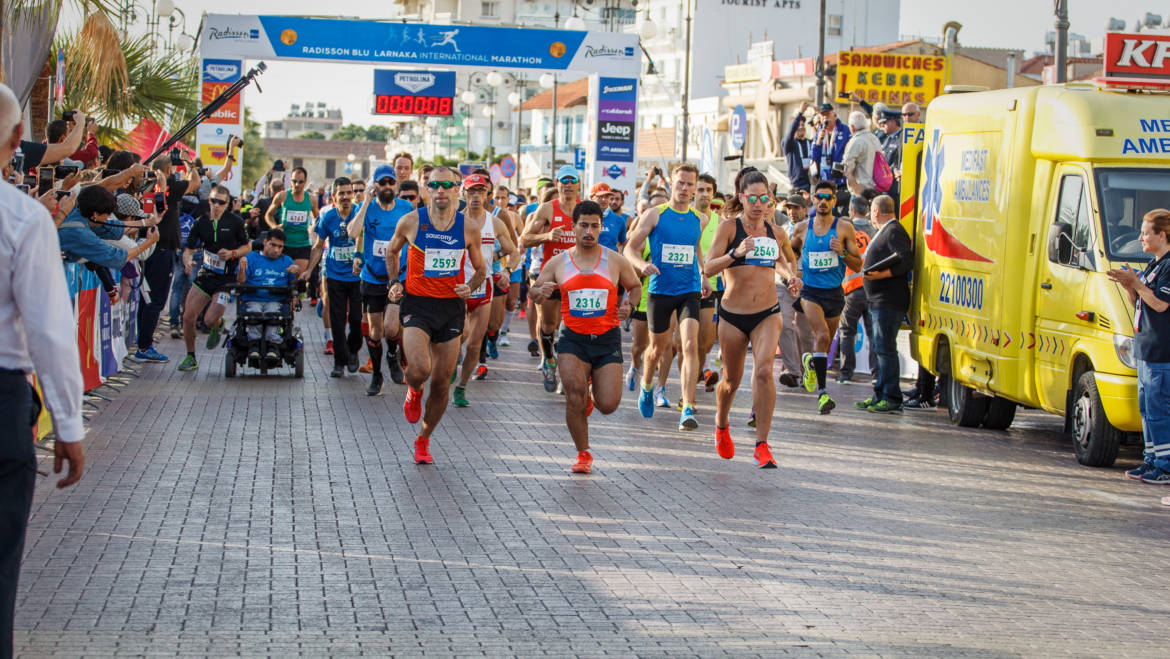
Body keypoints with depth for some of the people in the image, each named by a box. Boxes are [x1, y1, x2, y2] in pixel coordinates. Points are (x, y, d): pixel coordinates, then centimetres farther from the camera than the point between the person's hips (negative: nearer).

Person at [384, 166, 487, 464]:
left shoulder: (468, 228, -1)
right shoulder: (411, 222, -4)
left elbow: (480, 269, 13)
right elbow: (391, 252, 15)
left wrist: (470, 287, -8)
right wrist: (395, 284, 3)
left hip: (452, 306, 2)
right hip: (417, 305, -2)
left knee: (442, 383, 5)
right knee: (420, 369, -24)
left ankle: (423, 440, 26)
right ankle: (414, 392, 15)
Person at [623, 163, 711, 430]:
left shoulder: (698, 219, 8)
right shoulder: (654, 215, -2)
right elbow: (630, 248, 0)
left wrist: (703, 276, 16)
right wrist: (642, 265, -20)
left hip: (689, 290, 1)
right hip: (660, 290, -1)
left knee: (690, 345, -17)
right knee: (657, 348, 12)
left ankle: (688, 408, -21)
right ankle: (646, 386, 44)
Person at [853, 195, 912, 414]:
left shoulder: (894, 232, -11)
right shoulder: (884, 232, 21)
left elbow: (907, 261, -22)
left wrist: (883, 274, -30)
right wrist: (869, 270, 21)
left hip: (889, 302, -11)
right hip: (877, 300, 11)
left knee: (885, 348, -12)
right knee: (878, 348, 14)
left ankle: (892, 399, -11)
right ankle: (880, 395, 20)